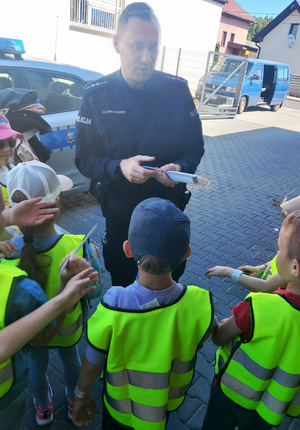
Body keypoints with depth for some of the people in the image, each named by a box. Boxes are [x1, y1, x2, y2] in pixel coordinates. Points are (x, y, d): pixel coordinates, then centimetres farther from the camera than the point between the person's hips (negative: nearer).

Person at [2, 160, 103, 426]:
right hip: (67, 329, 0)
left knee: (37, 366, 32)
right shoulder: (79, 247, -37)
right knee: (71, 359, 33)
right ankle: (74, 402, 63)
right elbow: (94, 291, -20)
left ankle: (43, 409, 63)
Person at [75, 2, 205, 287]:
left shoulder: (178, 90, -9)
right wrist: (119, 167, -30)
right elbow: (84, 159, -10)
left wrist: (180, 167, -25)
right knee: (121, 283, 22)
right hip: (120, 212, 0)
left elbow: (195, 147, -2)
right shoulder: (96, 95, -11)